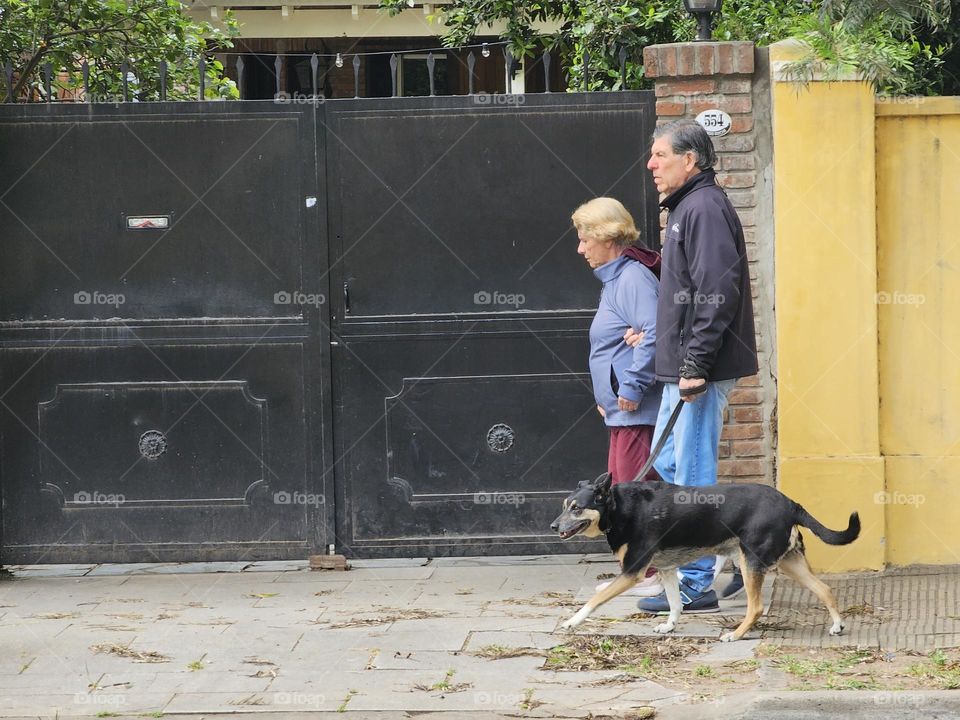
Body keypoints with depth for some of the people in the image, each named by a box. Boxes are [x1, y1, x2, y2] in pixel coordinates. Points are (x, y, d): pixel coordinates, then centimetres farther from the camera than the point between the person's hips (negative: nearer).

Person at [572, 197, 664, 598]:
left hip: (636, 411, -11)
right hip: (621, 412, 11)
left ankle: (647, 576, -5)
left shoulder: (633, 278, -15)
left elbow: (653, 335, -26)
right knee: (620, 487, 14)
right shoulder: (616, 279, 19)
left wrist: (631, 388, -23)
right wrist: (609, 396, 20)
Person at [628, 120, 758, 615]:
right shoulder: (686, 207, 17)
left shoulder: (705, 208, -15)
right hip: (682, 367, 11)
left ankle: (697, 587, 1)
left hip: (700, 371, -11)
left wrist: (696, 364, -24)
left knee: (692, 476, -5)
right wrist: (656, 336, 21)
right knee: (669, 464, 16)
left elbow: (716, 292, -22)